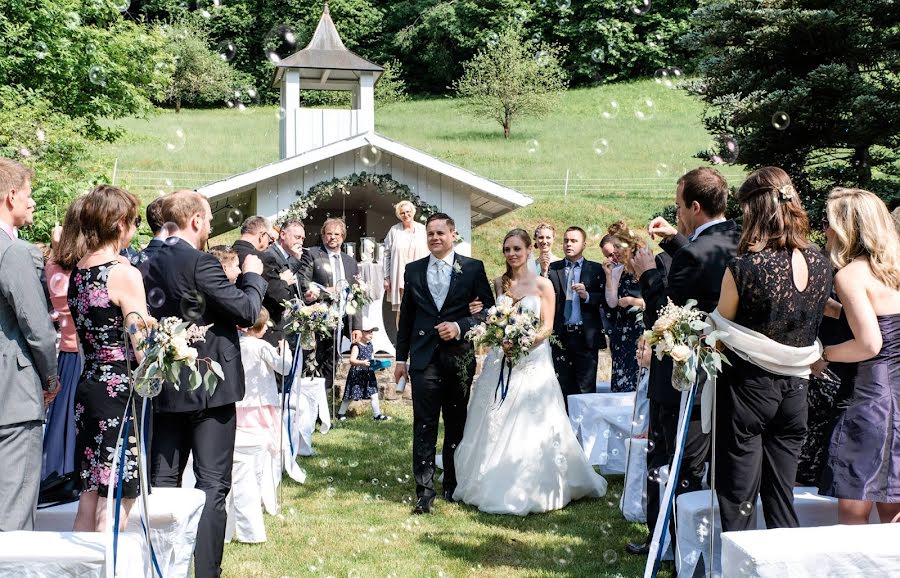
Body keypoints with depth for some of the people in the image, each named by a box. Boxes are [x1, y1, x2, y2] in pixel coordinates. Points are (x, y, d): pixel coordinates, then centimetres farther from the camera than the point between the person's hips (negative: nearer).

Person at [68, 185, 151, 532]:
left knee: (89, 500, 14)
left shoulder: (78, 272, 10)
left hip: (87, 386, 8)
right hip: (120, 390, -8)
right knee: (114, 510, -2)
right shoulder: (124, 273, -13)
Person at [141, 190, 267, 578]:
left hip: (163, 386, 7)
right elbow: (246, 311, -16)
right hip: (208, 386, -7)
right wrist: (252, 275, 1)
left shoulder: (149, 266, 5)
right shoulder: (200, 262, -15)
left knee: (163, 481, 12)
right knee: (212, 485, -1)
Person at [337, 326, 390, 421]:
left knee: (374, 394, 2)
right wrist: (362, 363, -36)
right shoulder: (356, 346, -13)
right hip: (357, 374, -6)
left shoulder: (370, 345, 10)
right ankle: (341, 413, 17)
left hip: (368, 374, 6)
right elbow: (352, 360, -21)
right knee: (351, 396, 2)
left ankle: (377, 415, 7)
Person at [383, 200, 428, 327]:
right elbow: (387, 254, 5)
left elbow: (429, 253, 6)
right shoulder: (394, 231, 5)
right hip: (399, 279, 0)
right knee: (401, 311, 1)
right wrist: (386, 277, 1)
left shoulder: (422, 230, 5)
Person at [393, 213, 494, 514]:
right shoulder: (413, 270, 9)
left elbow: (488, 309, 1)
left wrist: (459, 326, -14)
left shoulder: (473, 268, 2)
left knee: (456, 425, 10)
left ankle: (453, 485, 24)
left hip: (459, 357, -1)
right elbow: (406, 316, 12)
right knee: (424, 426, -3)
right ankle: (424, 491, -1)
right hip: (424, 357, 1)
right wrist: (401, 357, 10)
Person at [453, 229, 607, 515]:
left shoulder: (542, 284, -4)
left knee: (529, 427, -3)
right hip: (500, 360, 4)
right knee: (495, 427, 6)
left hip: (532, 361, -4)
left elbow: (547, 327, -6)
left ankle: (531, 490, 8)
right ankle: (494, 485, 18)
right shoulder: (499, 283, 8)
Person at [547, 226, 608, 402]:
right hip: (560, 335, 2)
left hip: (586, 336, -2)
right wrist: (544, 273, -13)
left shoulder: (596, 270, 5)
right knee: (563, 387, 7)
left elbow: (605, 299, -2)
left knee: (586, 389, 0)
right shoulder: (553, 269, 9)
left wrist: (587, 295, -17)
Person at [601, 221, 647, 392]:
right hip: (623, 337, 6)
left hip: (643, 333, -5)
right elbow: (612, 302, 3)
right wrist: (609, 276, 0)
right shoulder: (618, 271, 9)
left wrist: (632, 301, -9)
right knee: (621, 382, 5)